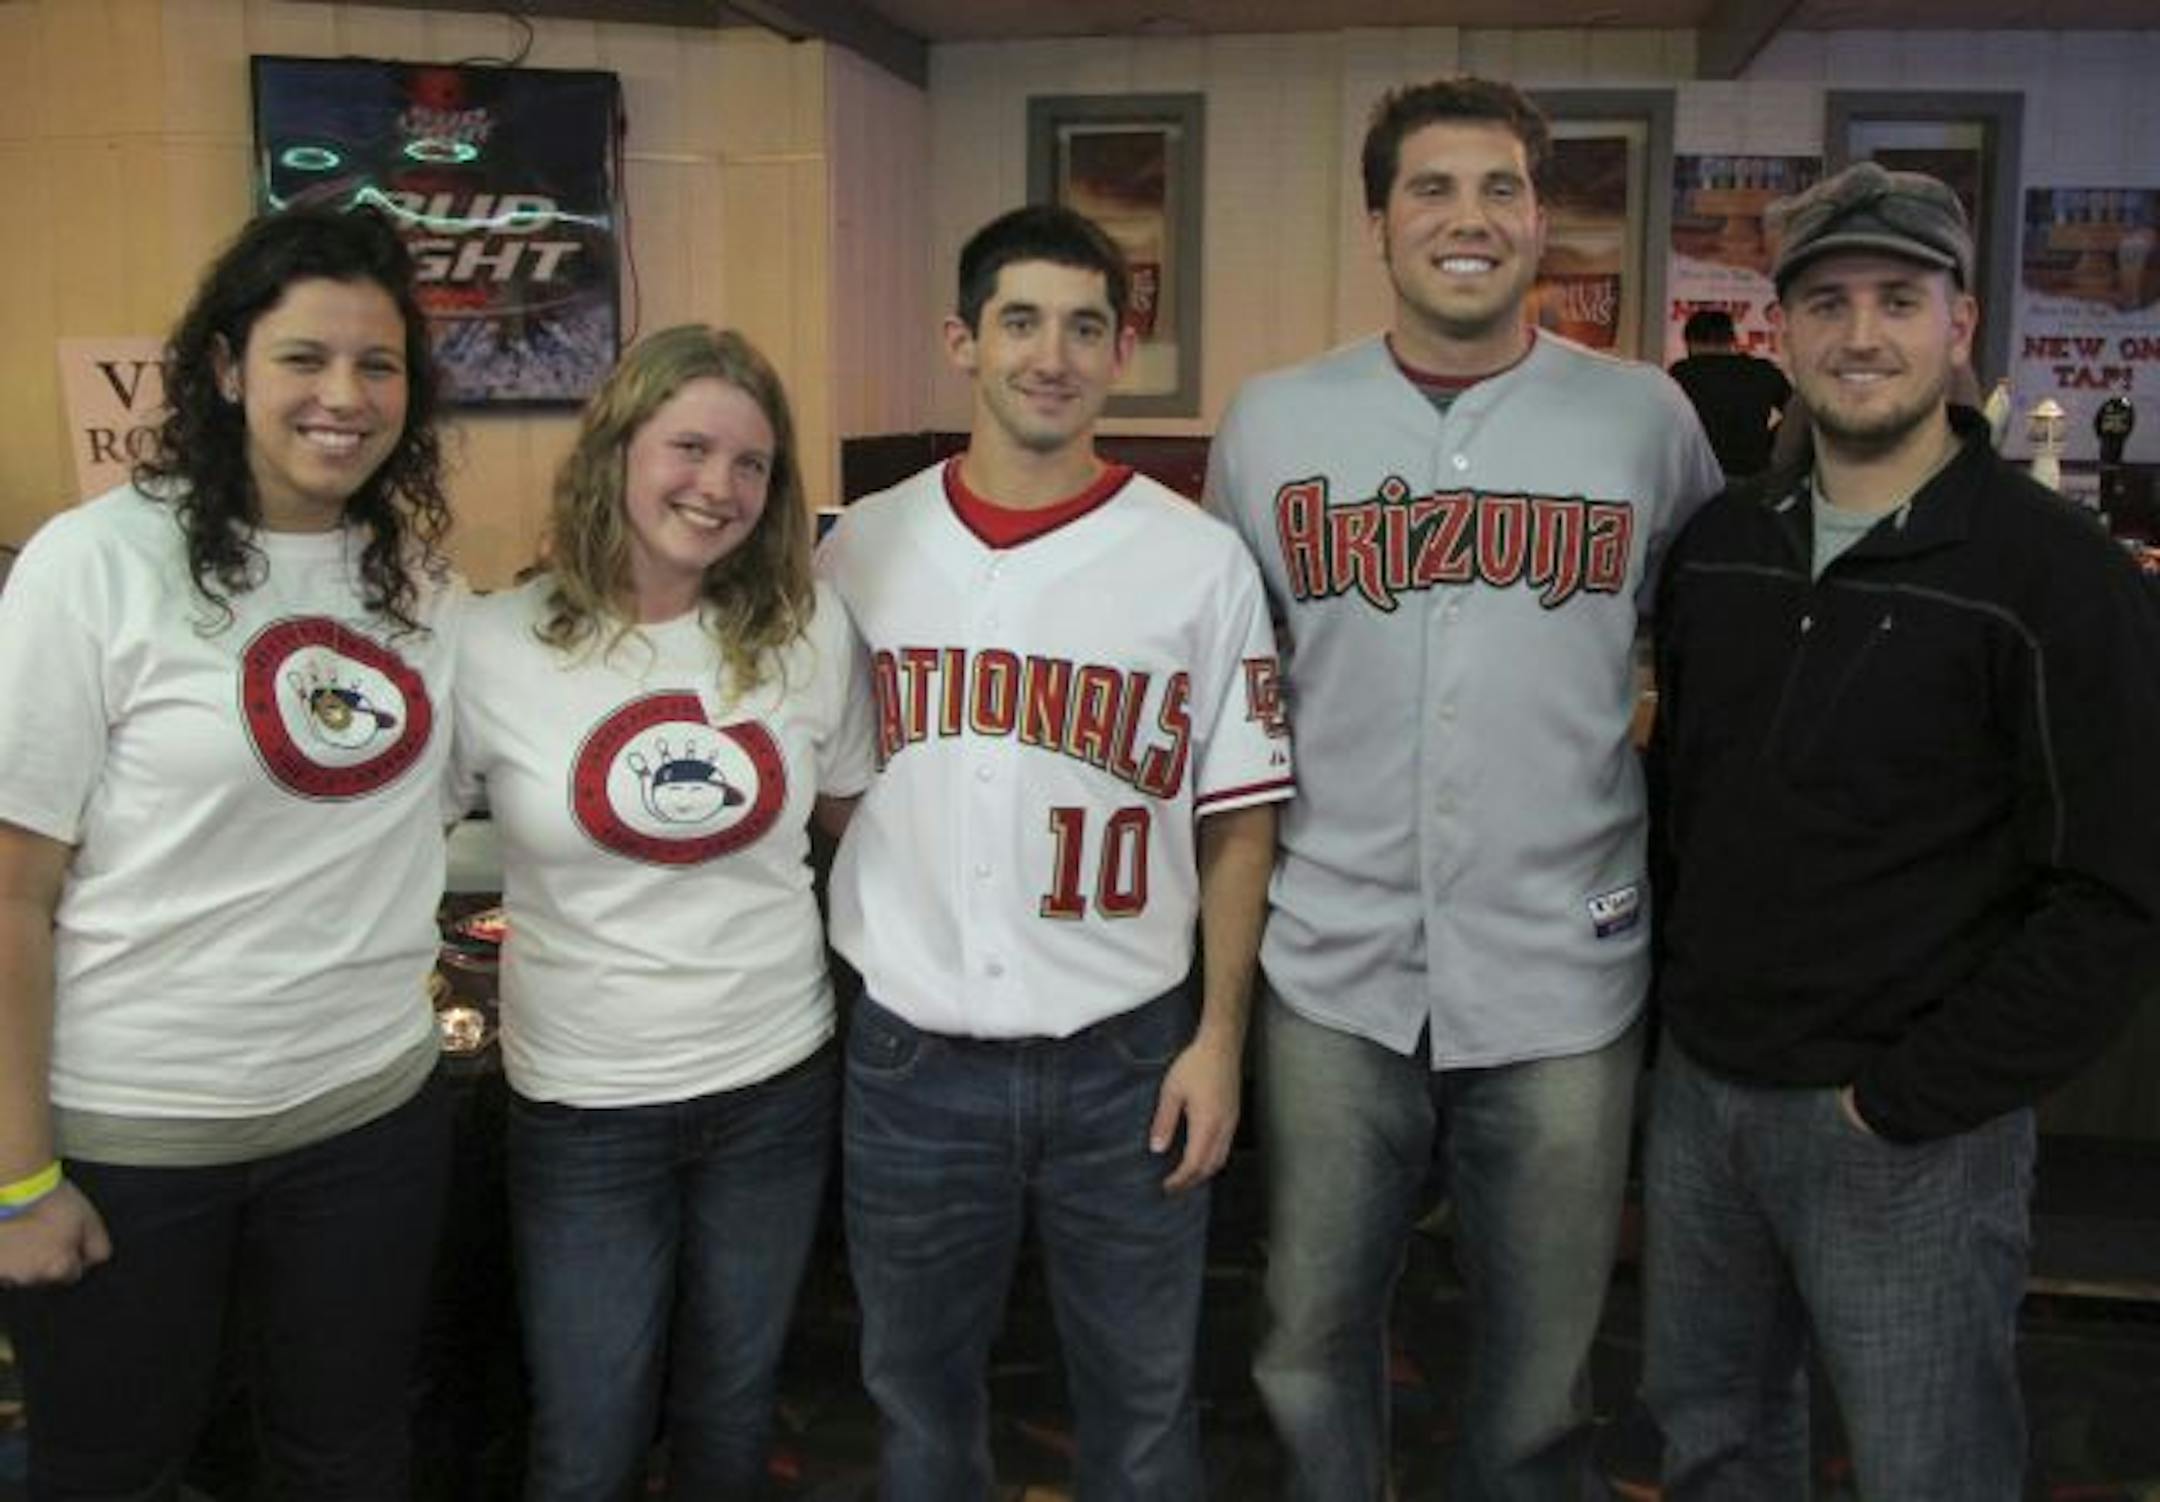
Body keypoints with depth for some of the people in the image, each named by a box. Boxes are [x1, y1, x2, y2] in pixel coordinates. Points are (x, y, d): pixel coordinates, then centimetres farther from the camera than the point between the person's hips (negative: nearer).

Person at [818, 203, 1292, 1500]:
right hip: (911, 1055, 2)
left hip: (1127, 1059, -1)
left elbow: (1239, 819, -1)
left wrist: (1220, 1038, -6)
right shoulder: (863, 547, 0)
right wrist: (859, 953, 2)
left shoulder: (1202, 561, -4)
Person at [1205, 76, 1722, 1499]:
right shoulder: (1271, 420, 2)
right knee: (1313, 1336, 16)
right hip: (1336, 966, 1)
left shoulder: (1646, 417, 0)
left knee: (1546, 1362, 16)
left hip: (1565, 971, 0)